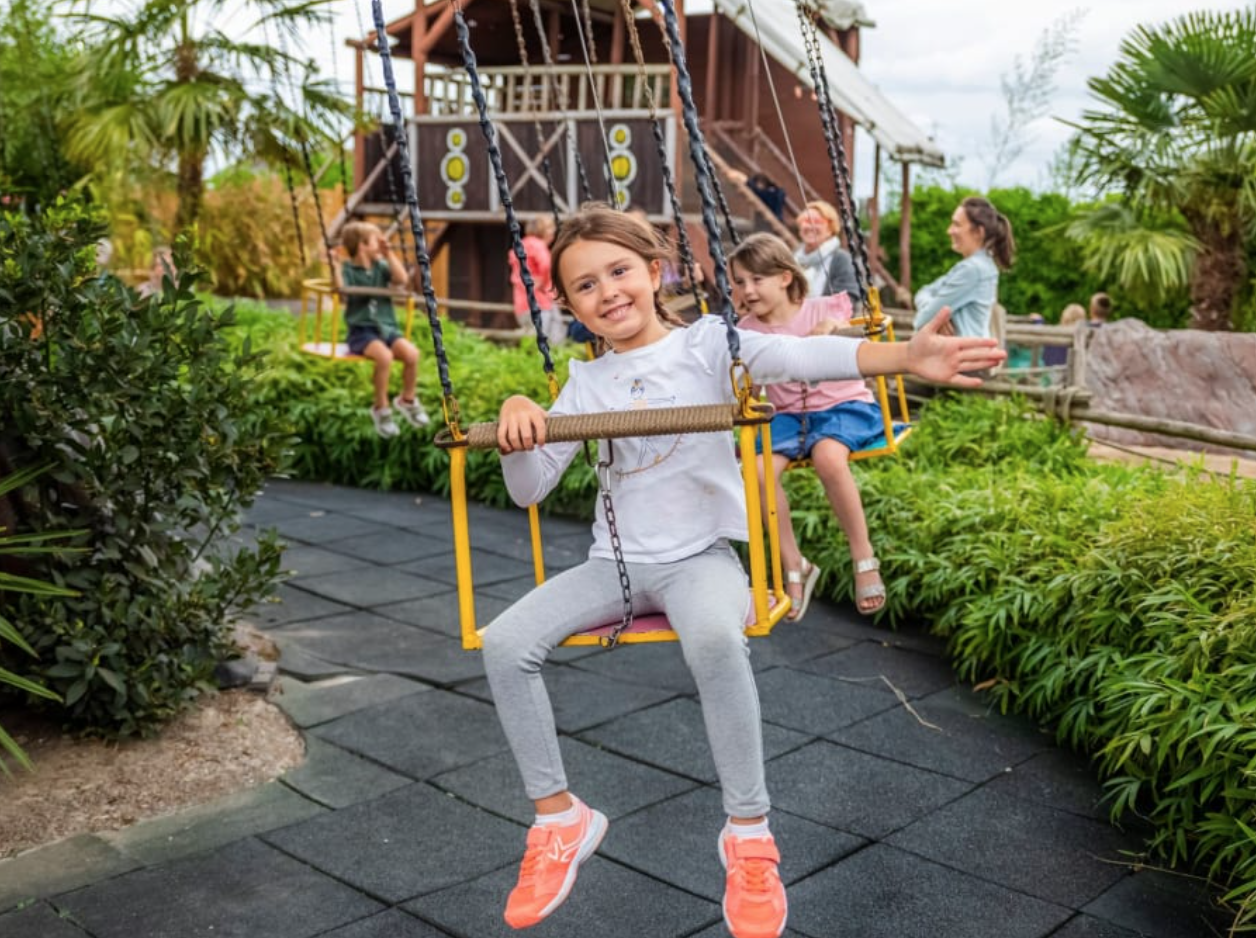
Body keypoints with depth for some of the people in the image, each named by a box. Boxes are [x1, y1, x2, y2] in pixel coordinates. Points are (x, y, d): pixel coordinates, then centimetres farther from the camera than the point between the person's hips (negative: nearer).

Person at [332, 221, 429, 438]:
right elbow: (341, 290, -16)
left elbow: (401, 279, -7)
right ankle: (381, 408, -12)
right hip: (362, 330, -4)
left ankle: (407, 400, 5)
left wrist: (389, 254, -4)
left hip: (387, 327, 4)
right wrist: (335, 267, -22)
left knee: (412, 353, -23)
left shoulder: (381, 267, 11)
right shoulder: (348, 270, 0)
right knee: (385, 356, -34)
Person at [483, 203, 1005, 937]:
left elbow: (802, 358, -21)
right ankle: (559, 819, 2)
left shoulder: (706, 341, -2)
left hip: (700, 555, -4)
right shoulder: (587, 383, 9)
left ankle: (749, 833, -19)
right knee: (506, 642, -16)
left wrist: (903, 356, -38)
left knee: (715, 637, -38)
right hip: (616, 562, 5)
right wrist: (517, 418, -15)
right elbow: (530, 489, 6)